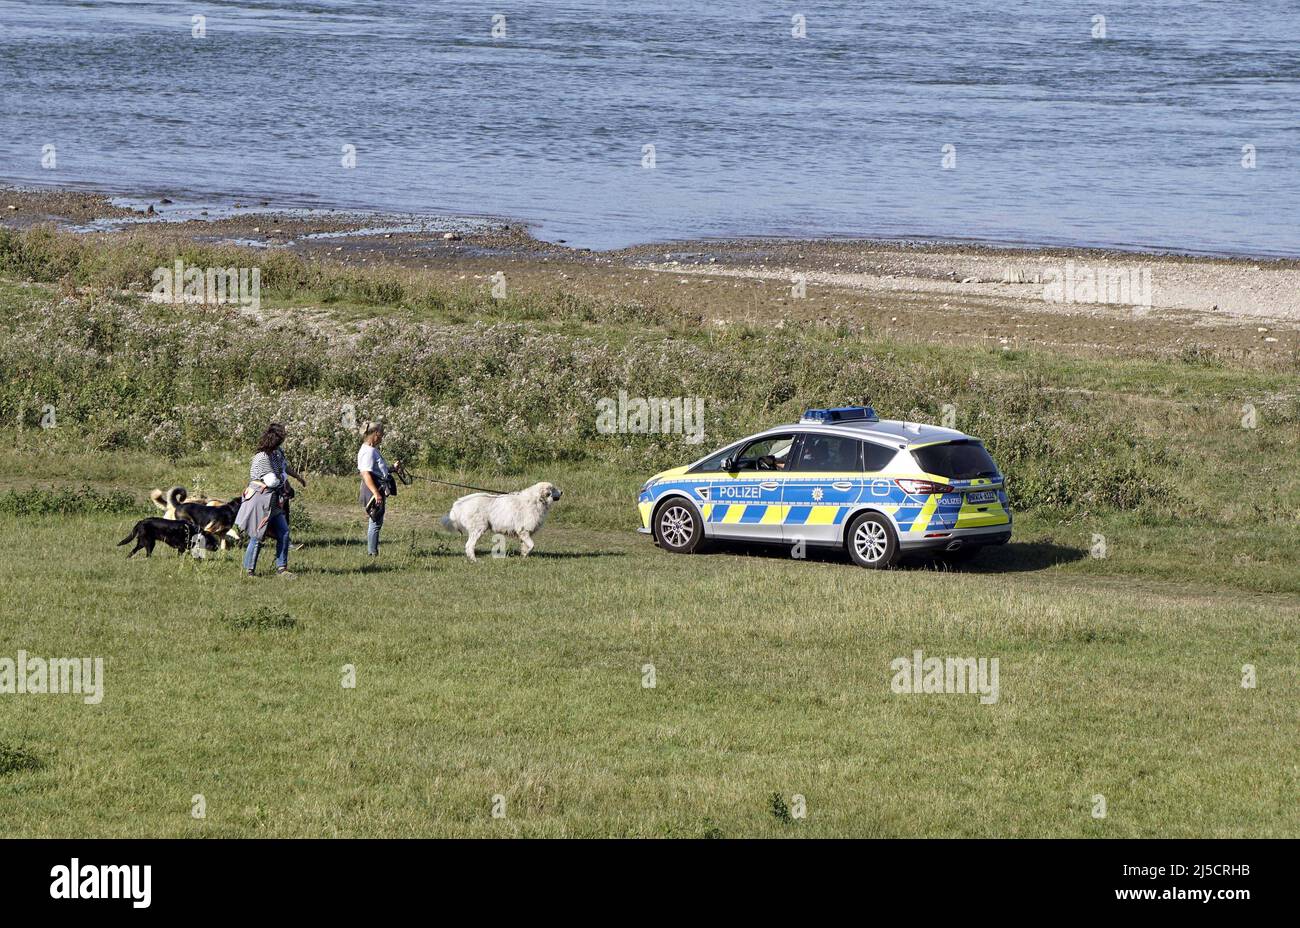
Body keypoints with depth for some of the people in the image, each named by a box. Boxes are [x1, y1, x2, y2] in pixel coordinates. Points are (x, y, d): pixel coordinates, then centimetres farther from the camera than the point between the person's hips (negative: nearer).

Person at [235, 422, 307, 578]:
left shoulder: (278, 453, 6)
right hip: (260, 500, -8)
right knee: (257, 536, -3)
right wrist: (284, 477, -3)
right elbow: (272, 481, -22)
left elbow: (285, 465, 29)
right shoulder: (262, 458, -22)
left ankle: (281, 567, 8)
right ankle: (249, 569, 9)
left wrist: (298, 476, 40)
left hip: (273, 502, 9)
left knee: (283, 532, 3)